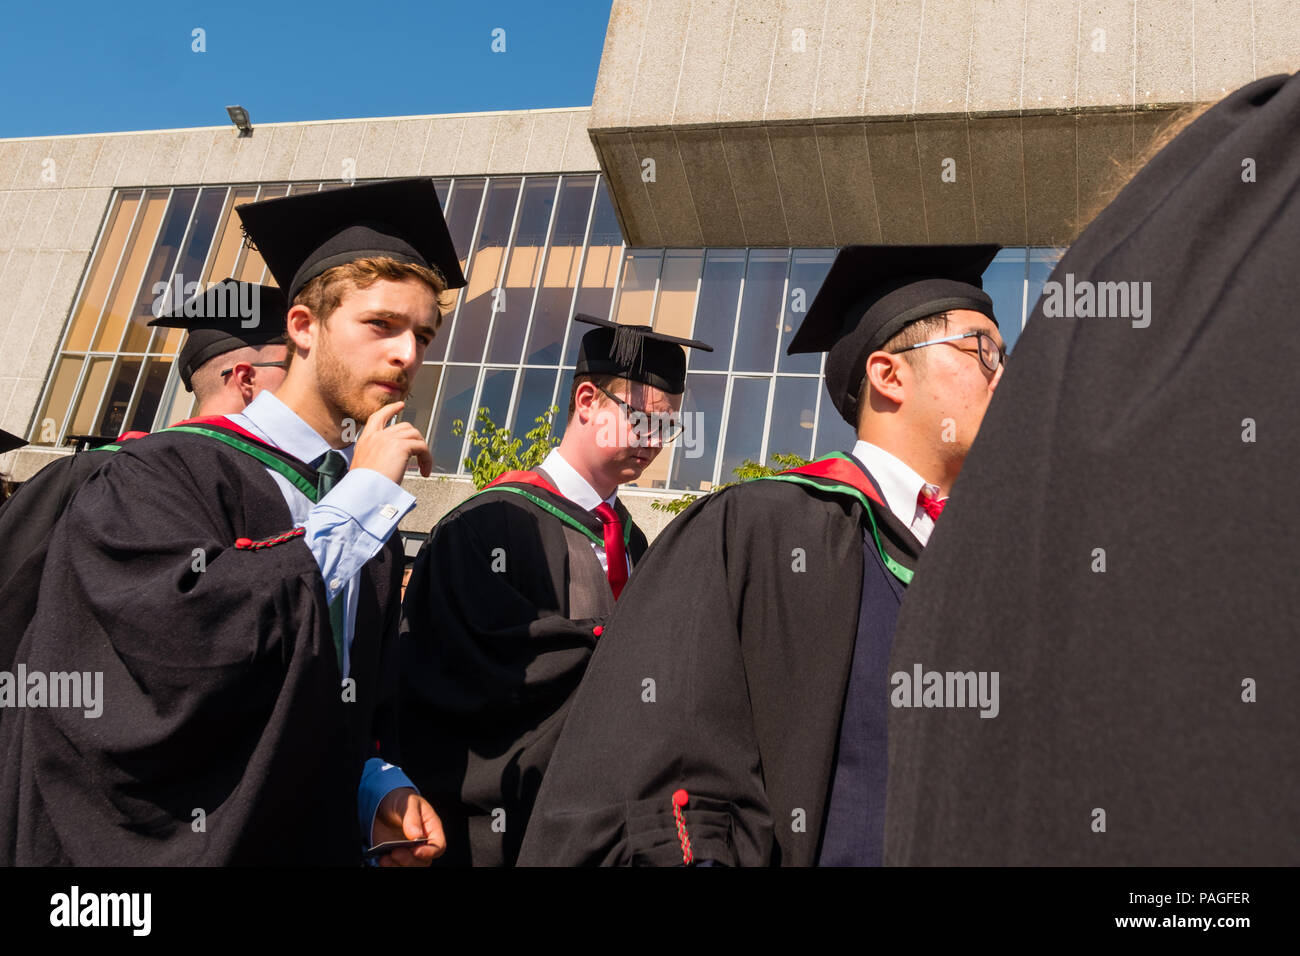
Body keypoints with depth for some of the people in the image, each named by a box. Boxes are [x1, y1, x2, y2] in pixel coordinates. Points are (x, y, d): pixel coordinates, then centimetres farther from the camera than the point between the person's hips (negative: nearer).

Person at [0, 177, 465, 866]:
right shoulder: (161, 474, -12)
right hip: (150, 847, -5)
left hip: (320, 844, 6)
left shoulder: (371, 524, 5)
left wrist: (380, 791, -7)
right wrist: (359, 498, -21)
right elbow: (189, 637, -30)